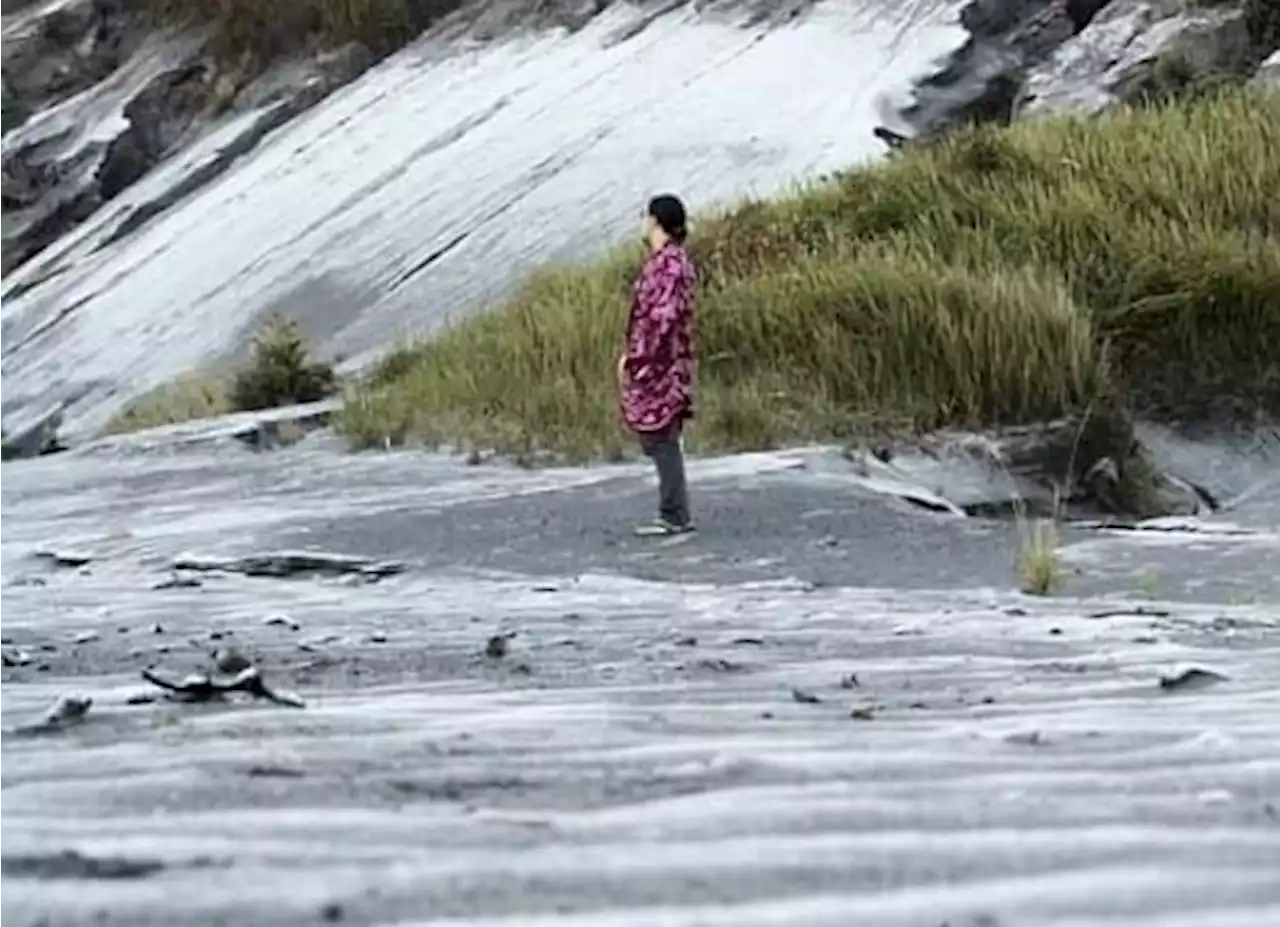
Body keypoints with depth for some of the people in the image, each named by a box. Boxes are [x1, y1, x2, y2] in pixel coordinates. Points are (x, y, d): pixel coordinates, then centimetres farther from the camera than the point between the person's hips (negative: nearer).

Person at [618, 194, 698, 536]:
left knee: (662, 438, -6)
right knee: (659, 439, 12)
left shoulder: (670, 263, -16)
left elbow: (663, 316, -21)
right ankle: (673, 512, 16)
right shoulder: (663, 260, 14)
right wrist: (632, 354, 16)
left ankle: (674, 515, -2)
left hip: (659, 363, -10)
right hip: (654, 362, 10)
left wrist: (636, 358, -18)